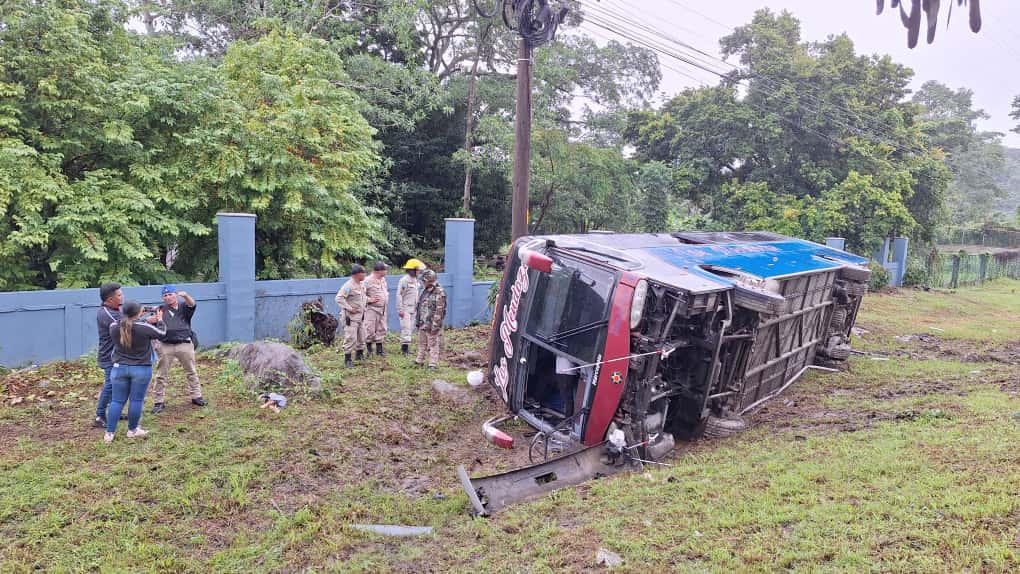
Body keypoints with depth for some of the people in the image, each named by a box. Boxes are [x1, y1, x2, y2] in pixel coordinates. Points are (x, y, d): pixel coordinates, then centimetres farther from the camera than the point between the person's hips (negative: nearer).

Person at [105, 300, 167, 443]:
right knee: (136, 400, 8)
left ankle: (109, 433, 11)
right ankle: (132, 430, 19)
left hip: (119, 368, 4)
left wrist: (146, 321, 14)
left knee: (117, 401, 9)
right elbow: (162, 334, 0)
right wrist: (160, 320, 16)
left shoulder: (114, 327, -3)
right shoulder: (144, 328, -16)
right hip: (141, 369, -4)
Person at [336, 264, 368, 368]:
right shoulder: (348, 285, -19)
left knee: (361, 336, 16)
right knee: (351, 338, -9)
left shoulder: (362, 284, 9)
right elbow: (339, 298, -23)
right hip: (351, 317, -9)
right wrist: (349, 308, -22)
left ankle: (359, 354, 32)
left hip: (361, 315, 9)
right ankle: (347, 359, -2)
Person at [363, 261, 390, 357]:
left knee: (381, 329, 10)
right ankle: (369, 349, 10)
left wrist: (386, 299, 13)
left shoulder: (383, 279, 11)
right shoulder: (368, 281, -14)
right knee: (370, 330, -4)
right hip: (372, 309, -7)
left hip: (383, 309, 7)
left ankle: (379, 349, 19)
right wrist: (369, 299, -21)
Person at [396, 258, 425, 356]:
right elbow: (399, 295, -13)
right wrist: (400, 309, -16)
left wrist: (418, 308, 16)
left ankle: (405, 347, 17)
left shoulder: (417, 281, 11)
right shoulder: (404, 280, -12)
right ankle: (405, 349, -6)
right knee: (406, 328, -9)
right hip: (405, 309, -8)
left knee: (411, 329, 9)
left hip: (414, 309, 8)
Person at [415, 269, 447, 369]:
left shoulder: (439, 293, -16)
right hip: (422, 323, 9)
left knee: (433, 344, -2)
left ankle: (433, 363, 3)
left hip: (432, 324, -9)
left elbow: (439, 310, -19)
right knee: (422, 343, 18)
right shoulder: (425, 291, 11)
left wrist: (435, 325, -21)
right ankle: (420, 360, 29)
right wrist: (417, 320, 19)